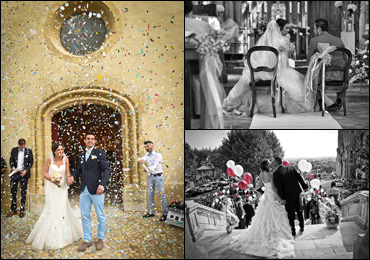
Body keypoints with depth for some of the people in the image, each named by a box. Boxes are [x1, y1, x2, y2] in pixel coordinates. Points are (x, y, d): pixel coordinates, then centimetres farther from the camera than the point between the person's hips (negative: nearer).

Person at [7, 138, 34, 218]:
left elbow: (31, 162, 2)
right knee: (13, 191, 2)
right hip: (15, 173, 2)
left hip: (24, 173, -2)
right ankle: (13, 210, 12)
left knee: (23, 192, 2)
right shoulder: (14, 150, 6)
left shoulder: (29, 151, 2)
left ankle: (22, 210, 9)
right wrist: (13, 168, -12)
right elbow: (11, 160, 6)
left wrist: (26, 170, -10)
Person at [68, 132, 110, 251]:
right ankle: (87, 240, 21)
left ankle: (100, 238, 24)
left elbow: (106, 170, -11)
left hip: (96, 190, -5)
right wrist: (73, 176, 1)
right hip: (84, 190, 5)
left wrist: (102, 185, -24)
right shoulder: (82, 155, 14)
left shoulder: (100, 153, -4)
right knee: (85, 216, 9)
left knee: (100, 216, 7)